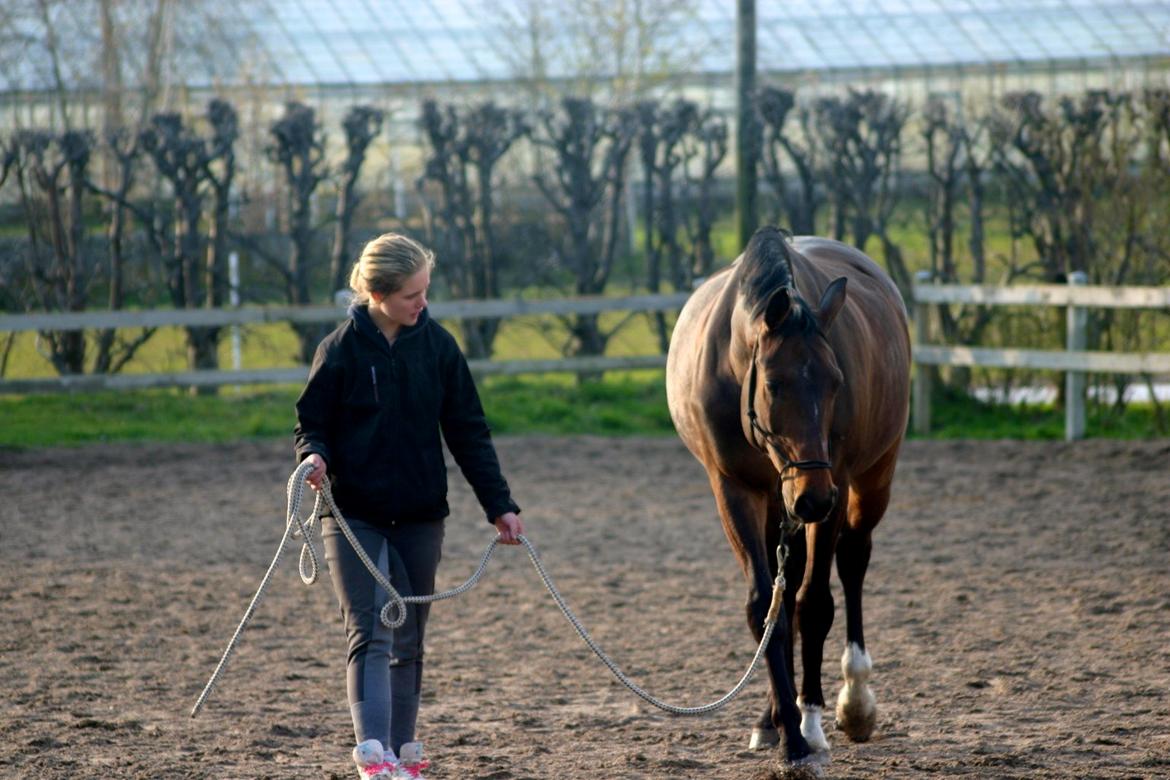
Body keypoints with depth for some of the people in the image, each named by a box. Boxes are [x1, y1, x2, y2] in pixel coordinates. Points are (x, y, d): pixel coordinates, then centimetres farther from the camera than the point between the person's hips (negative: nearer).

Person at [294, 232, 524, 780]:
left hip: (420, 518, 3)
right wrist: (313, 455, -24)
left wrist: (499, 504, 4)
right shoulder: (341, 349, -8)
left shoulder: (436, 345, 1)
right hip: (354, 517, -3)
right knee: (370, 635, -13)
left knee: (409, 641, 10)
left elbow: (468, 432, 6)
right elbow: (311, 422, -1)